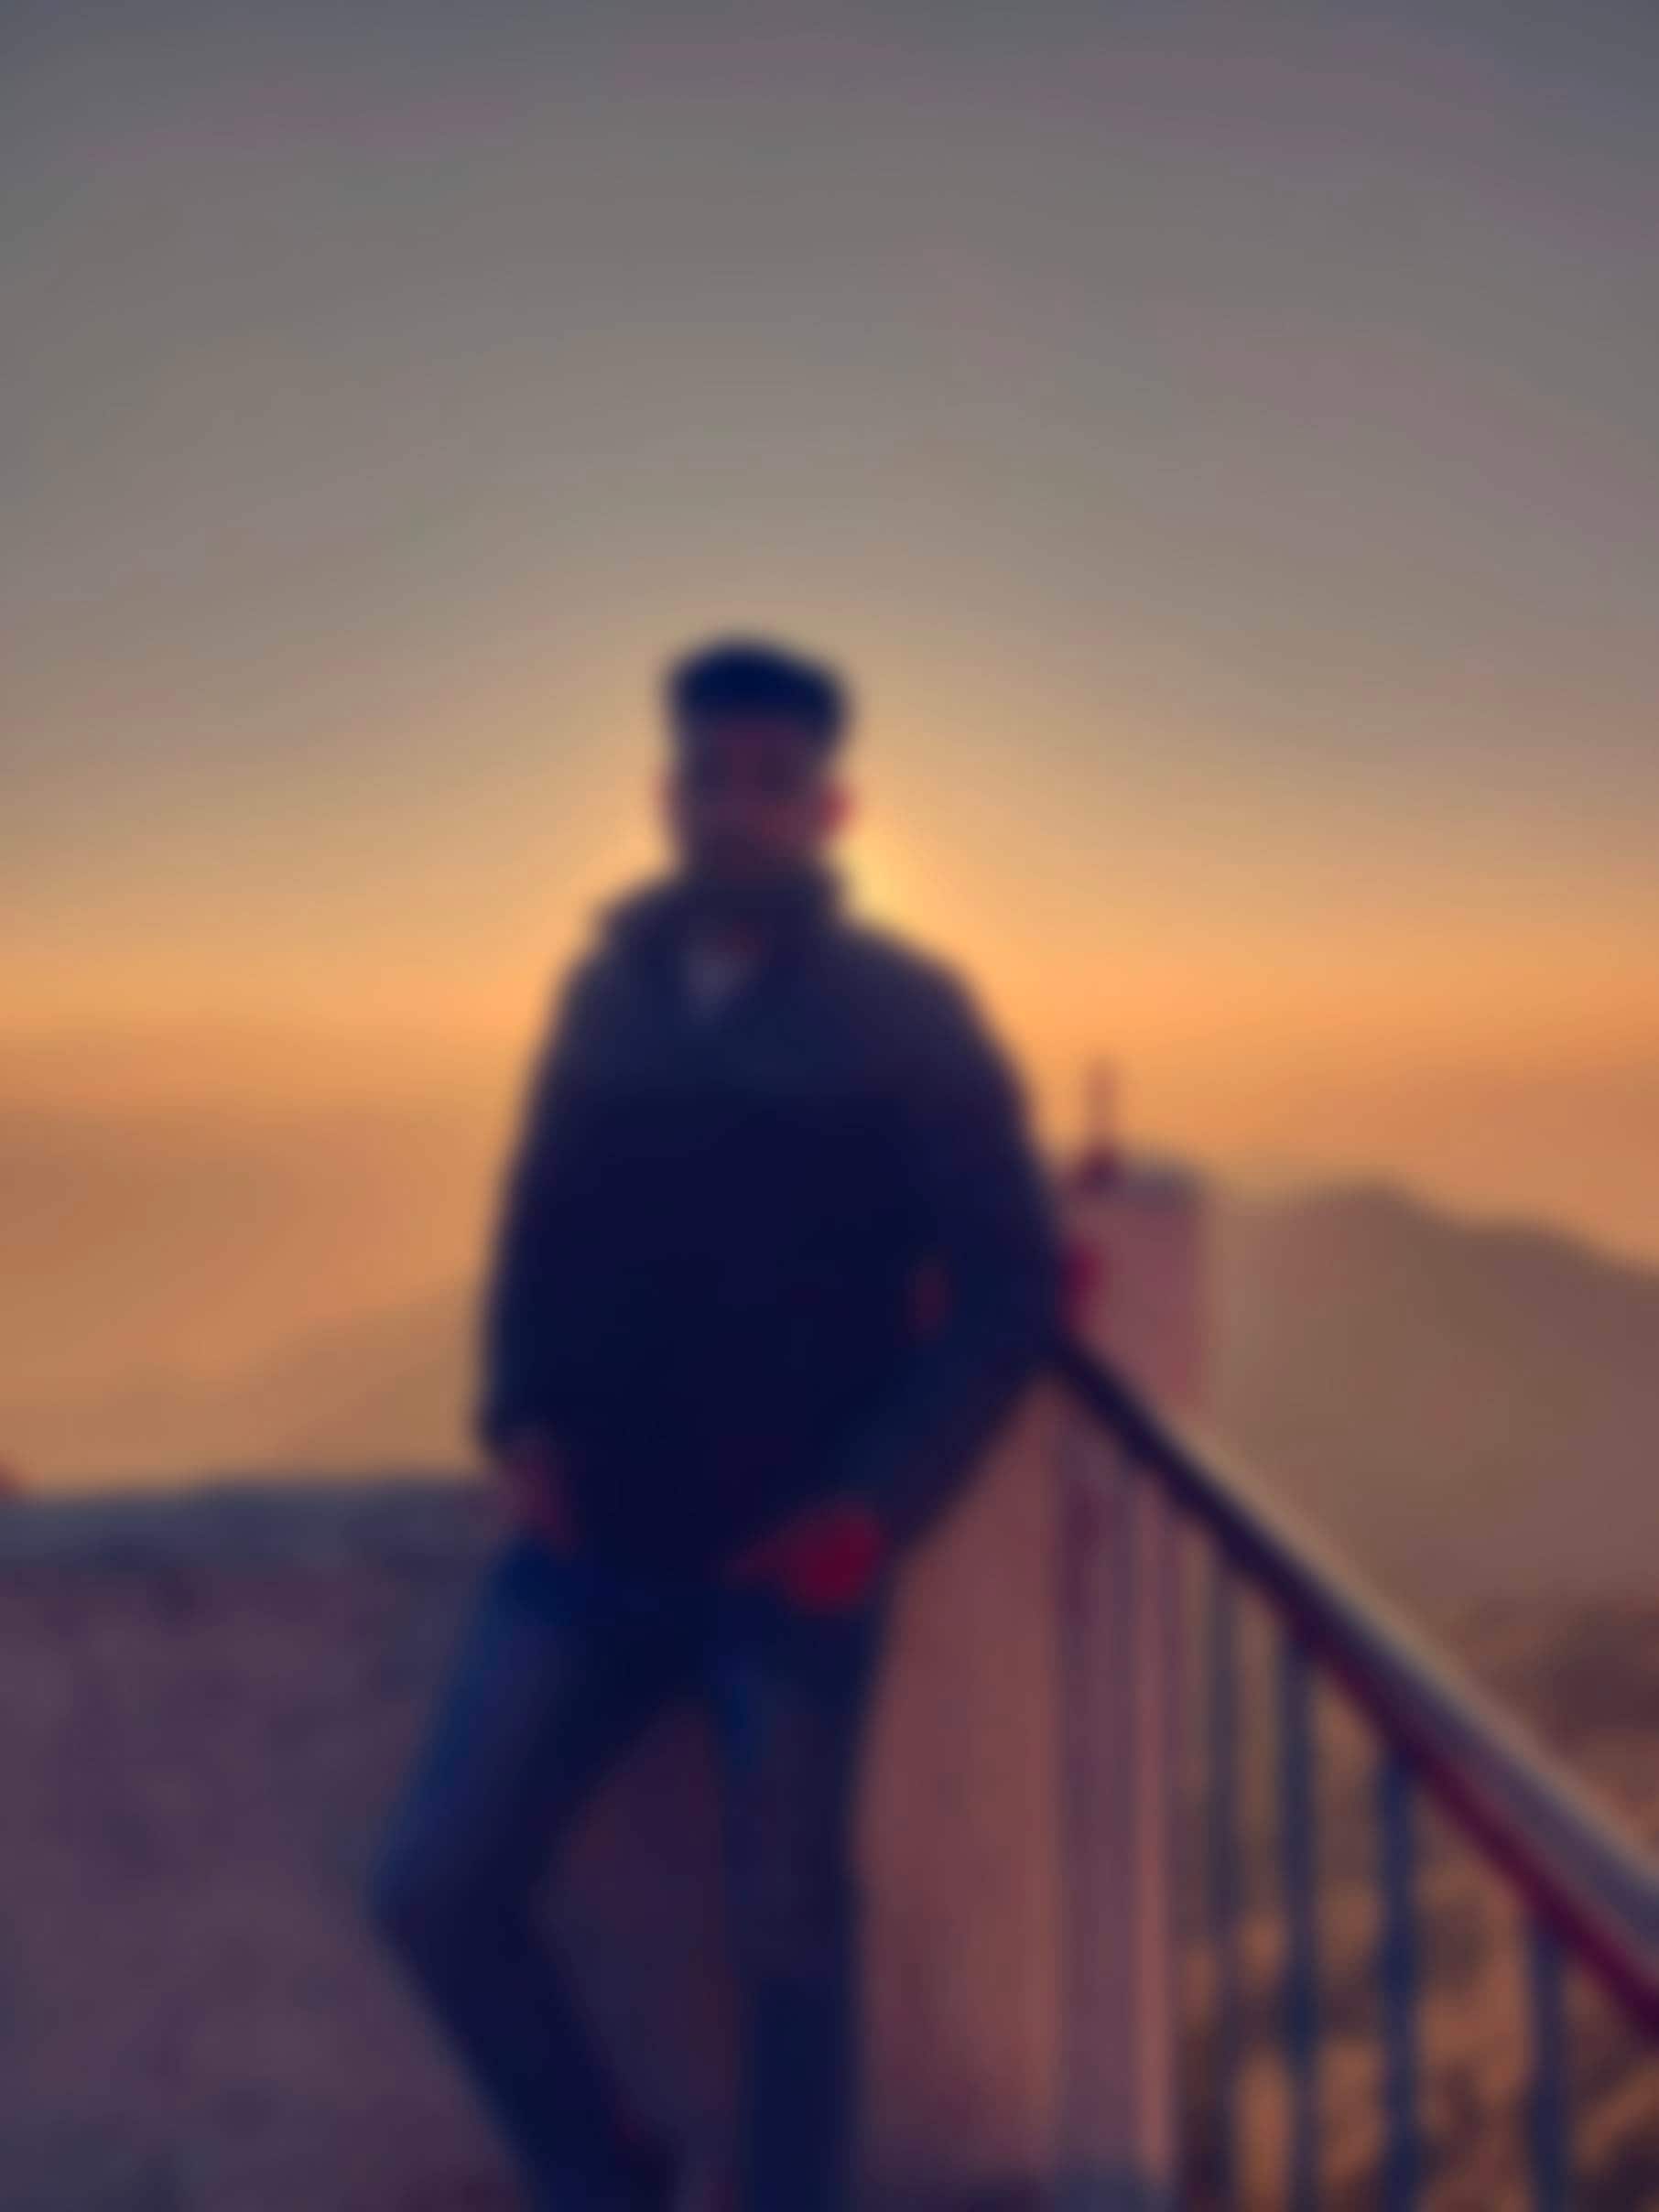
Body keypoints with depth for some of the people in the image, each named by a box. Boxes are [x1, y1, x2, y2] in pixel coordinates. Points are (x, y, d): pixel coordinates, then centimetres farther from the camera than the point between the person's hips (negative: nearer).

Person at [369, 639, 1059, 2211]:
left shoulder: (906, 1013, -3)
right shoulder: (603, 993, 8)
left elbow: (1008, 1288, -4)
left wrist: (874, 1507, -13)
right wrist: (519, 1421, -1)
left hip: (787, 1558, -3)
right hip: (593, 1542, 4)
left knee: (786, 1938, 8)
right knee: (432, 1887, 2)